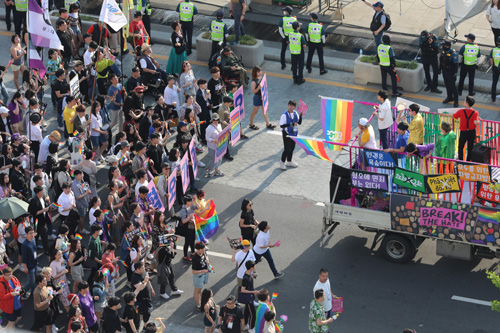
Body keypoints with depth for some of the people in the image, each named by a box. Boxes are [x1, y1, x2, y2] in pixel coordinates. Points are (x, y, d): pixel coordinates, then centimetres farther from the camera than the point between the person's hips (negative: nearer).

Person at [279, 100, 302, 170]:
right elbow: (281, 125, -22)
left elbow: (299, 122, 7)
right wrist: (291, 124, -28)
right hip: (287, 134, -6)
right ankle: (282, 162, 17)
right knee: (287, 149, -4)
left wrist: (300, 116, -11)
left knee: (292, 148, 16)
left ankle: (289, 162, 34)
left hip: (294, 133, 6)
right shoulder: (284, 115, -19)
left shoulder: (295, 113, 0)